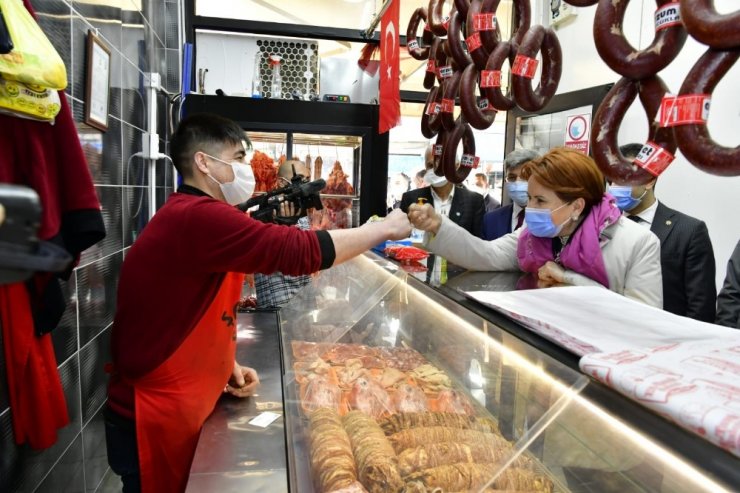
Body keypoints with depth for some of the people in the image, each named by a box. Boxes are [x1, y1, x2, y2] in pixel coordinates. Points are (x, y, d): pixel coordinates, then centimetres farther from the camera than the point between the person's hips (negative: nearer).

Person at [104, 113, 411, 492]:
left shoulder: (188, 216, 11)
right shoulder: (198, 218, -24)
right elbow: (298, 250, -29)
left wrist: (227, 365, 3)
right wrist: (383, 229, -18)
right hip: (157, 419, -9)